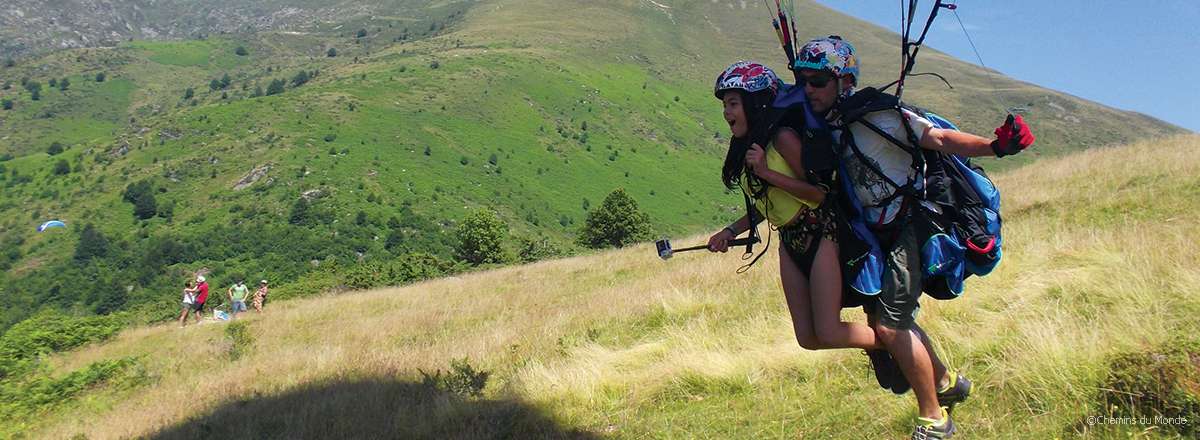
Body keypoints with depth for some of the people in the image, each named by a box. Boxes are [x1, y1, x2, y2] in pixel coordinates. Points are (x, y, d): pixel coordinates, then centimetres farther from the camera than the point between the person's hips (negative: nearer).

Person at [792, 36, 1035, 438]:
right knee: (885, 320, 16)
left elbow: (939, 139, -23)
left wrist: (995, 146, -38)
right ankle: (946, 383, 41)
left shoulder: (875, 116, -18)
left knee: (889, 326, -14)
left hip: (911, 226, -8)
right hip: (874, 234, 8)